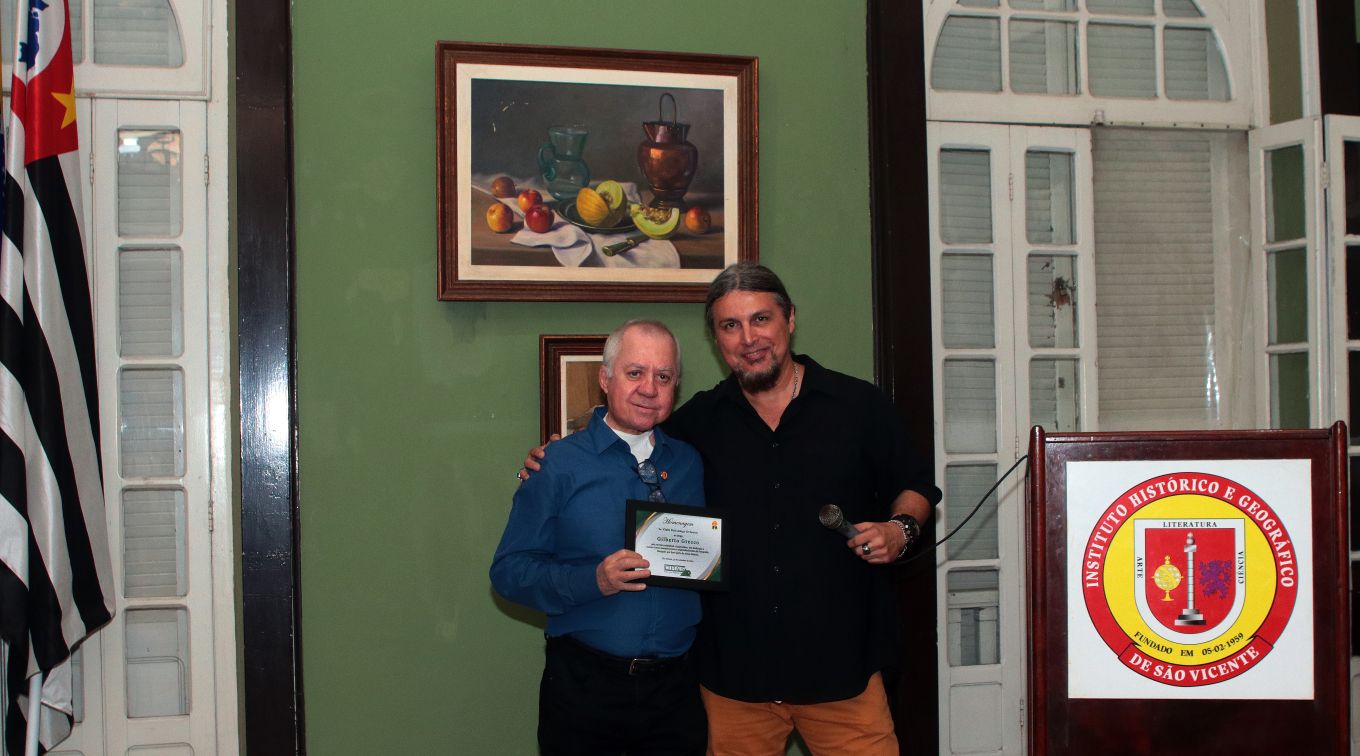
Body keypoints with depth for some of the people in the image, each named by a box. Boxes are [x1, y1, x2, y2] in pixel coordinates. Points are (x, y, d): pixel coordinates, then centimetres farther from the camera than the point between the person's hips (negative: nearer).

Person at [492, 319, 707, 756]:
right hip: (584, 685, -3)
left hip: (675, 685, 3)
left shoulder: (691, 464, 8)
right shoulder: (560, 465, -4)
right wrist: (593, 581, -21)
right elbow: (508, 571, -8)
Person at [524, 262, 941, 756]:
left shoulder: (859, 405, 2)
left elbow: (915, 486, 11)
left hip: (840, 660, -1)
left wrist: (900, 529, -9)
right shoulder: (697, 421, 7)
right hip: (733, 667, 1)